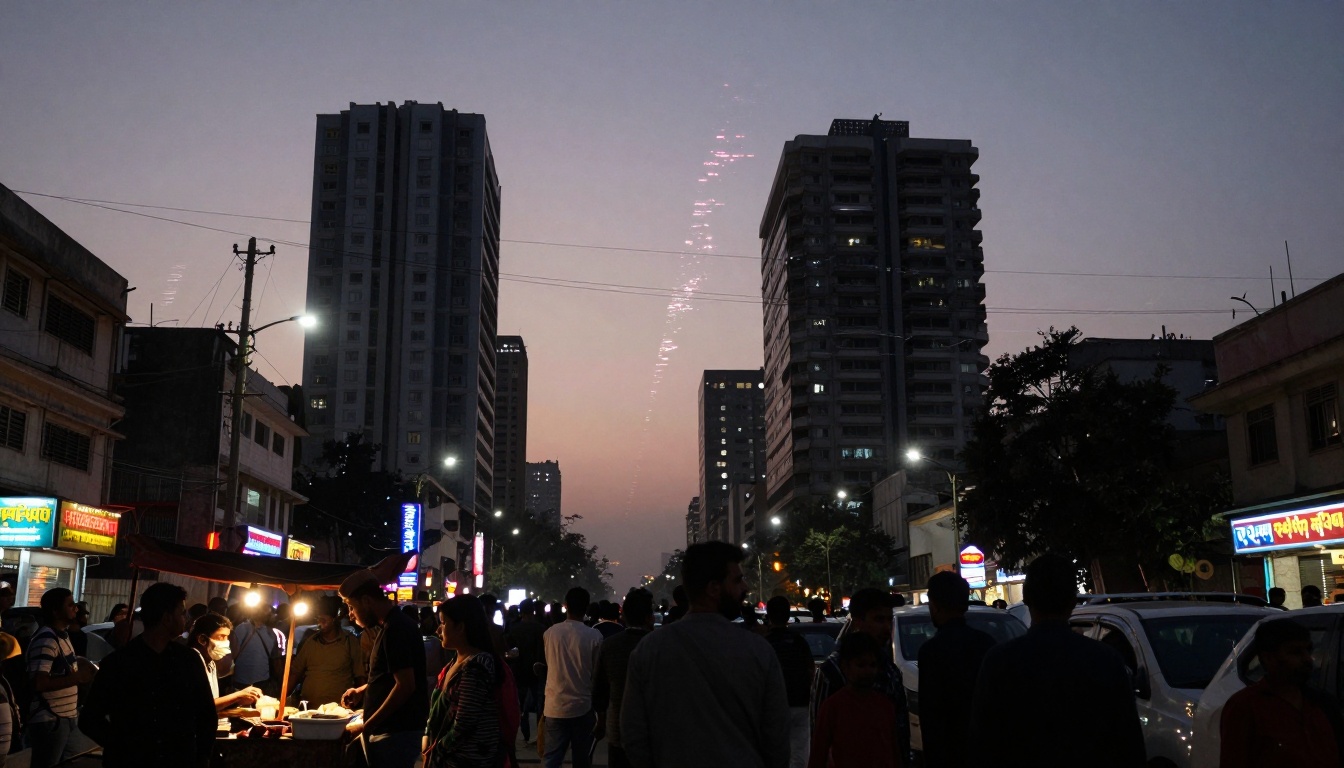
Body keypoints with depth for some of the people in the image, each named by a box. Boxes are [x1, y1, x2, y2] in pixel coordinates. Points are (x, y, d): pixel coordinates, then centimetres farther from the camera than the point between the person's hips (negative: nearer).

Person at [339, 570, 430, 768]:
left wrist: (367, 727, -18)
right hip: (396, 729, 10)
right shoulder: (394, 624, 15)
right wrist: (362, 690, 13)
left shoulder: (395, 629, -17)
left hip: (396, 733, -10)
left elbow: (406, 685, -23)